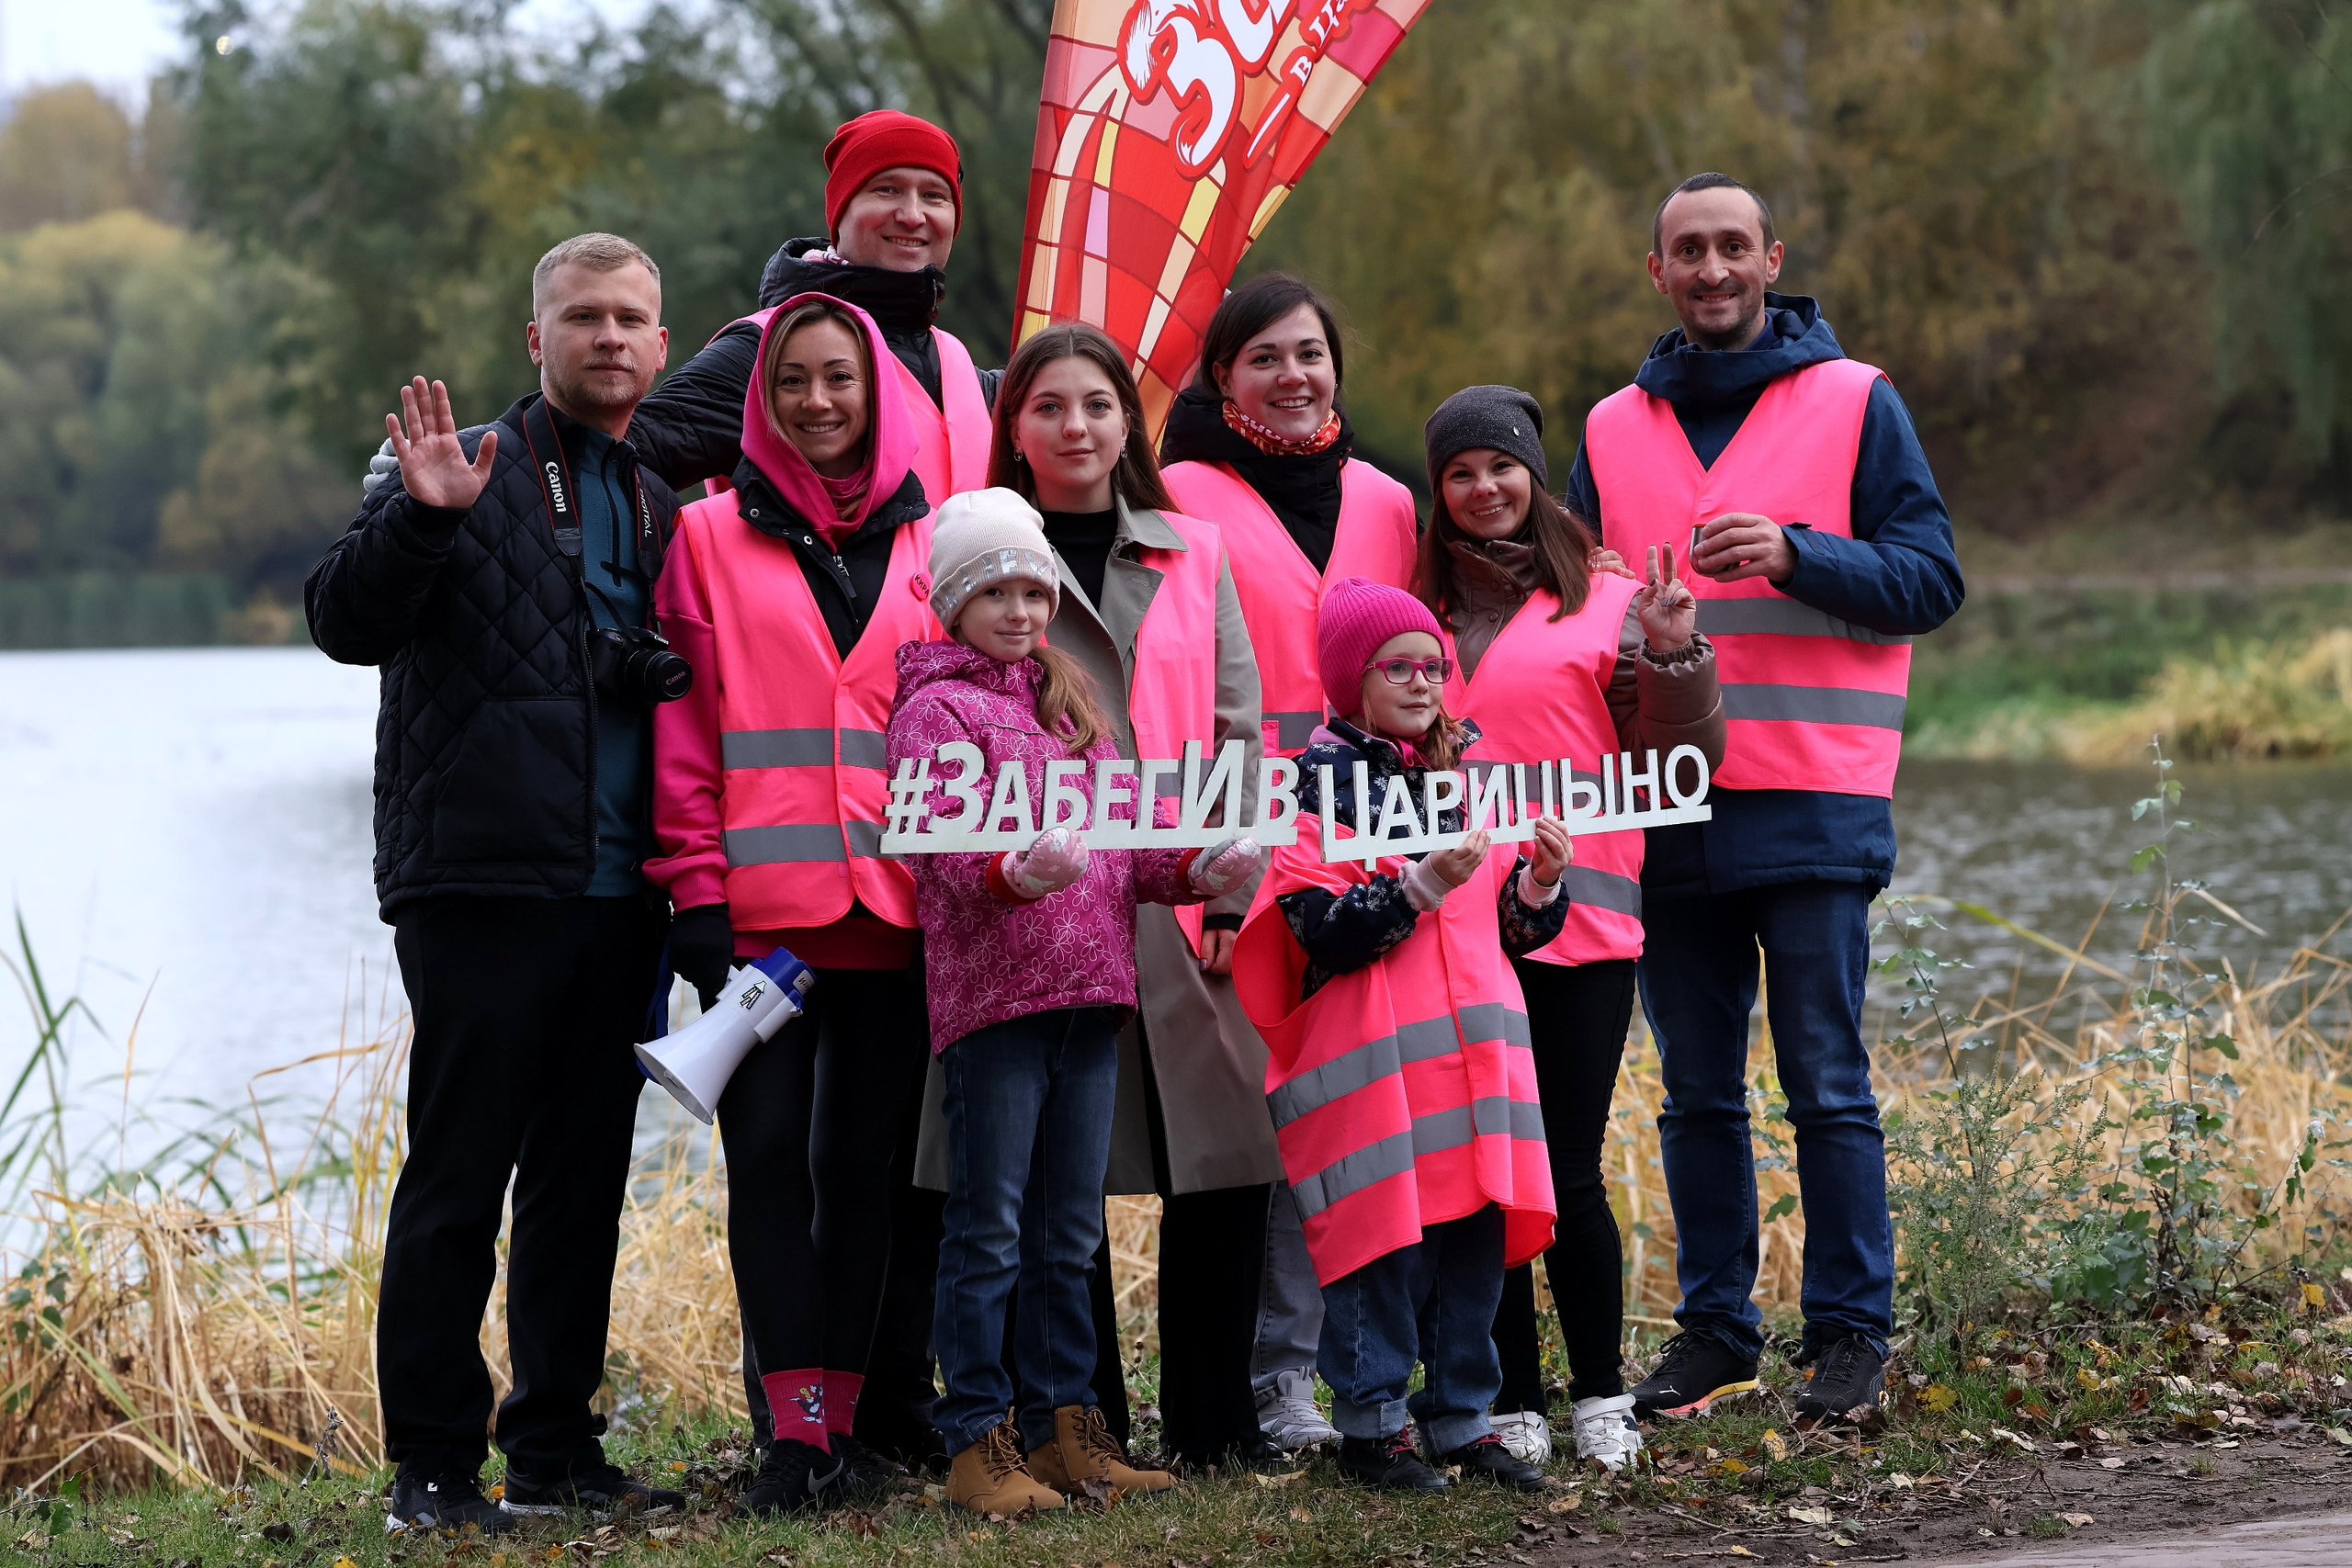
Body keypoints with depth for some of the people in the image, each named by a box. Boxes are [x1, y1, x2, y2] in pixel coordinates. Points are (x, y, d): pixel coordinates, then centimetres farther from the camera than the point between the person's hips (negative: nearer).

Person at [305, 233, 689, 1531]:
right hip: (484, 884, -5)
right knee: (457, 1179, -3)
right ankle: (431, 1465, 2)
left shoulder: (665, 503, 16)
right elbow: (343, 621, -11)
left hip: (618, 897, 5)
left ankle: (556, 1450, 18)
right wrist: (421, 516, -27)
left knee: (584, 1179, 10)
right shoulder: (468, 475, 0)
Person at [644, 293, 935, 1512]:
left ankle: (842, 1419, 9)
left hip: (897, 905, 2)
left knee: (863, 1163, 3)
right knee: (769, 1155, -6)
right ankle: (794, 1426, -5)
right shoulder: (712, 538, 7)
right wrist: (696, 888, -6)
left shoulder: (930, 545, 12)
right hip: (761, 905, -2)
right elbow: (684, 729, 3)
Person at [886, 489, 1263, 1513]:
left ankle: (1064, 1428, 19)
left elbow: (1121, 840, 16)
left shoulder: (1069, 701, 20)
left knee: (1070, 1234, 12)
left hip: (1088, 990, 7)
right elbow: (945, 851, -15)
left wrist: (1198, 868, -3)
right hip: (990, 994, -7)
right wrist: (1019, 872, -35)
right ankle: (977, 1445, 1)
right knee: (989, 1234, -3)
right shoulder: (936, 708, -3)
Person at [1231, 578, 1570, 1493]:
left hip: (1472, 1042, 6)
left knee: (1477, 1230, 6)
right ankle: (1370, 1424, 6)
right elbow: (1324, 932, -13)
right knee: (1387, 1237, -5)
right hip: (1371, 1059, -6)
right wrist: (1422, 884, -21)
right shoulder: (1322, 781, -3)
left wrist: (1539, 883, 0)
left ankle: (1462, 1419, 16)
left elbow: (1511, 931, 21)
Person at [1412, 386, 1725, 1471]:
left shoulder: (1606, 606, 4)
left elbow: (1677, 765, 2)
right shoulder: (1413, 609, 13)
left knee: (1569, 1173, -2)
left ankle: (1601, 1398, 12)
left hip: (1575, 921, -3)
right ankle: (1513, 1408, 13)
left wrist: (1672, 657, -11)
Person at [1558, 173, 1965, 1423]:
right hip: (1669, 811, 4)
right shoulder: (1615, 428, 15)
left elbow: (1930, 580, -2)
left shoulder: (1854, 402, 4)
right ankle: (1713, 1326, 16)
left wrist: (1795, 555, -16)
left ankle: (1849, 1331, 4)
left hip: (1813, 802, -4)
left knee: (1826, 1084, -3)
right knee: (1697, 1092, 8)